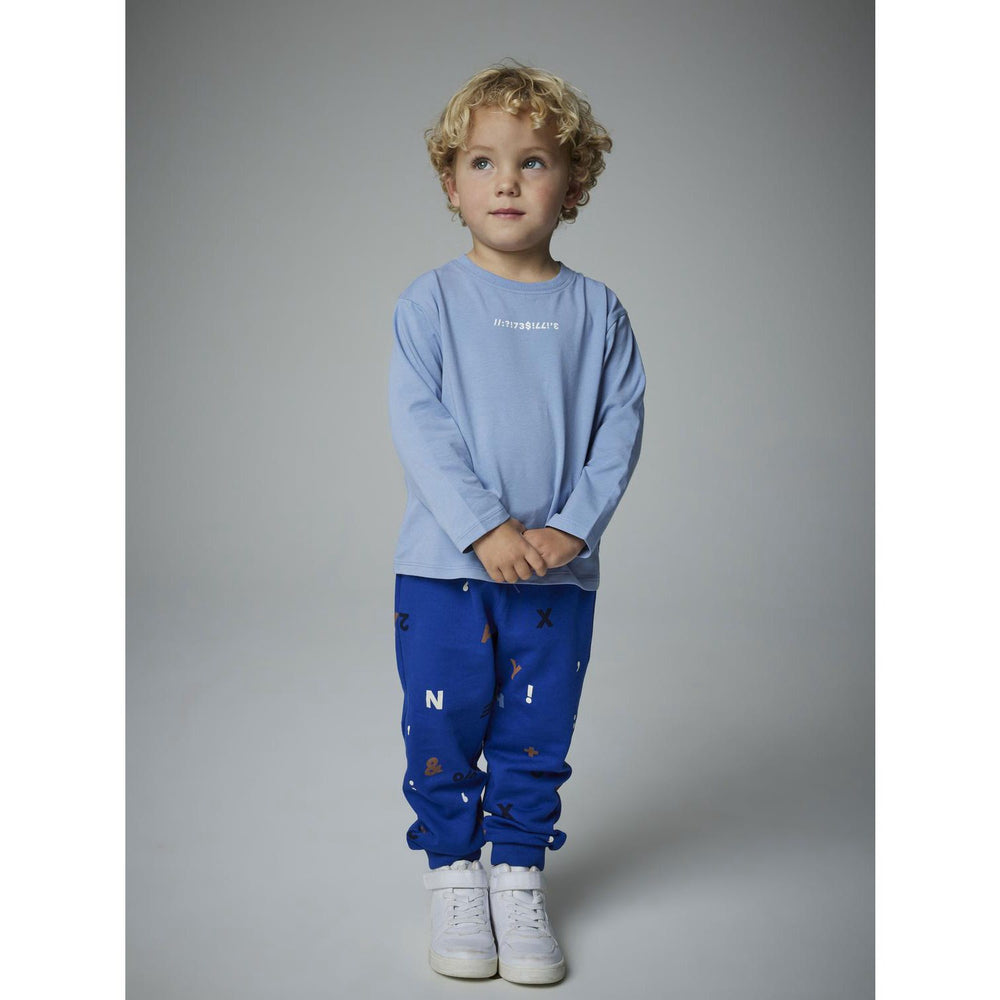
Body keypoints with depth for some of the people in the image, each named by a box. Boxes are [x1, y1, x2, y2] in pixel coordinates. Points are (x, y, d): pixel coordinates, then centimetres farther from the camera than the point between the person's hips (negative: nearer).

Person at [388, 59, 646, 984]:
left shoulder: (597, 310, 3)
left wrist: (572, 527, -12)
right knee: (443, 733, 8)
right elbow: (417, 423, -9)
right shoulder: (431, 301, -2)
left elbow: (622, 424, 1)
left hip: (560, 573, 1)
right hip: (444, 566, -1)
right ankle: (454, 873, 28)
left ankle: (520, 877, 28)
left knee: (536, 739, 11)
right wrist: (485, 528, -18)